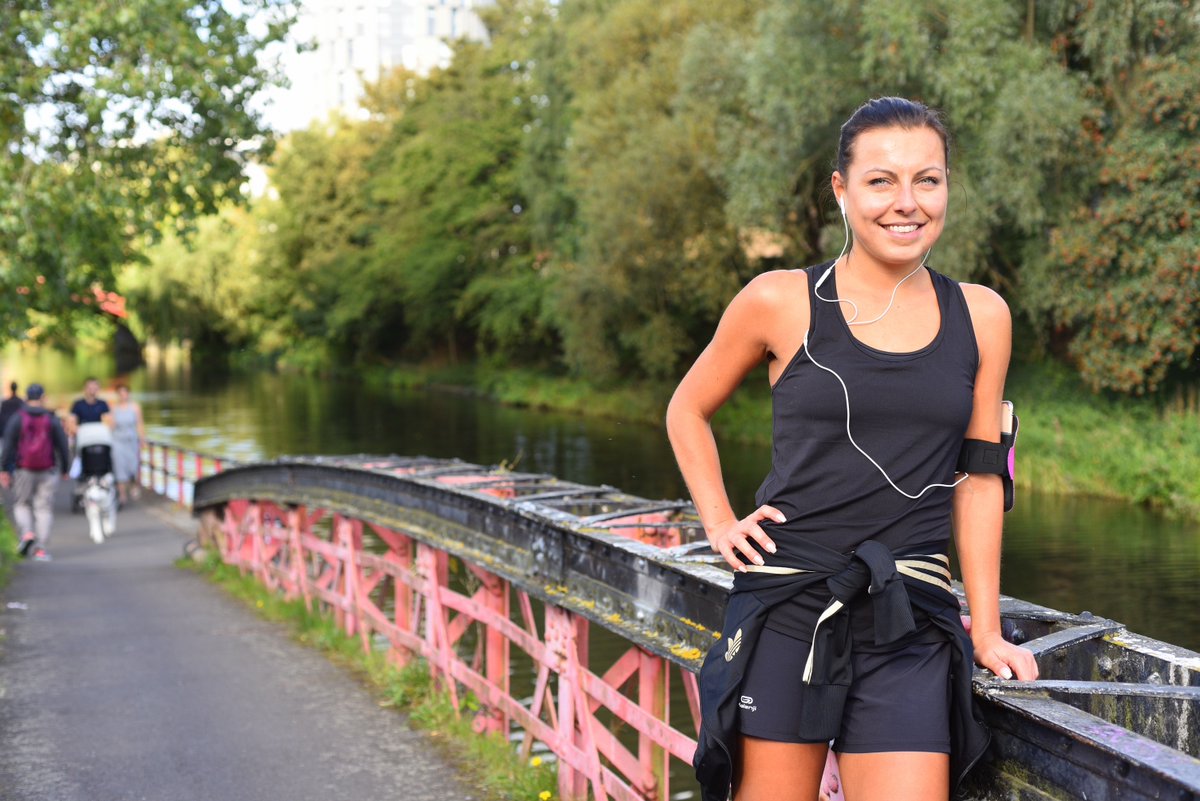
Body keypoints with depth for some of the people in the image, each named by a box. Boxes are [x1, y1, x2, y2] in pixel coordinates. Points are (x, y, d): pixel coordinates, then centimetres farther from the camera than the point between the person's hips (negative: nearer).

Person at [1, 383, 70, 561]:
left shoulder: (17, 418, -1)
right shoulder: (52, 419, 0)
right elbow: (62, 445, 0)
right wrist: (64, 469, 9)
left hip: (23, 470, 0)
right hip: (47, 471, 0)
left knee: (21, 504, 15)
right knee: (44, 508, 3)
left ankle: (27, 533, -10)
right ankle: (41, 549, -3)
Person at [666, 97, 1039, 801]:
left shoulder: (981, 317, 7)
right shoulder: (780, 302, 0)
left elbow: (978, 478, 12)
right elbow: (688, 411, 16)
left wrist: (986, 630, 10)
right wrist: (720, 523, 5)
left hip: (909, 623, 2)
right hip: (785, 608, -1)